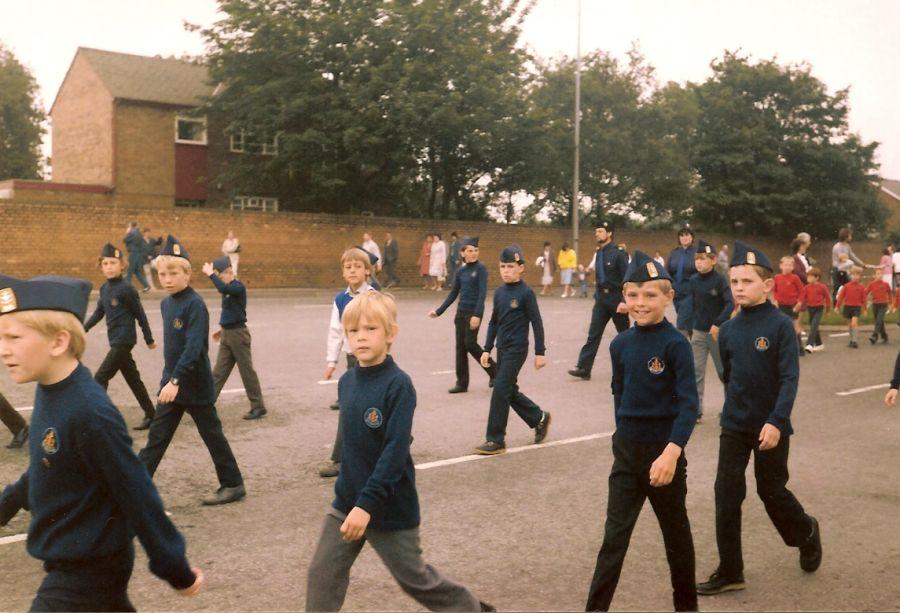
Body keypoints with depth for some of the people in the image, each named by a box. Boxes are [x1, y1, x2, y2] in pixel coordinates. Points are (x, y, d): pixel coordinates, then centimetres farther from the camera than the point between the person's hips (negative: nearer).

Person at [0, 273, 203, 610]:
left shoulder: (90, 414, -29)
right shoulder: (50, 391, -3)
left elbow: (137, 496, -23)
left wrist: (176, 571, -16)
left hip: (86, 573, -8)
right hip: (67, 561, 8)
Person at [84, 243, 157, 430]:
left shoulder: (127, 289, -13)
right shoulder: (104, 288, 8)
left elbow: (140, 315, -8)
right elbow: (99, 312, 17)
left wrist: (149, 339, -2)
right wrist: (83, 329, 6)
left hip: (124, 341, -8)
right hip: (116, 341, 8)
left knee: (100, 378, -9)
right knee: (133, 379, 14)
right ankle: (151, 415, 24)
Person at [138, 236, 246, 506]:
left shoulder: (195, 304, -17)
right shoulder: (166, 303, 7)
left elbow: (194, 347, -25)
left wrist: (176, 381, -31)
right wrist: (169, 379, 14)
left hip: (195, 385, -7)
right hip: (171, 383, 7)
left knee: (212, 434, 5)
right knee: (157, 437, 9)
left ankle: (233, 485, 19)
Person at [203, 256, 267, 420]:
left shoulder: (239, 287, -14)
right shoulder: (228, 289, 11)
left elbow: (223, 289, -35)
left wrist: (210, 274, -26)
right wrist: (222, 329, 22)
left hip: (238, 333, -8)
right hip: (226, 334, 8)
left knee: (247, 371, -1)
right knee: (218, 371, 8)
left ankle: (258, 407, 7)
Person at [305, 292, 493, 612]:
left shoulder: (398, 385, -19)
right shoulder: (346, 381, 2)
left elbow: (395, 452, -24)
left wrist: (367, 504, -28)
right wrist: (350, 496, 14)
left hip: (391, 508, -6)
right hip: (347, 502, 6)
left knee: (414, 578, 11)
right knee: (322, 573, 2)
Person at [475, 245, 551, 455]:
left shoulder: (526, 293, -10)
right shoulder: (499, 292, 8)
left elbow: (537, 323, -8)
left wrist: (539, 352, -9)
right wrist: (487, 349, 12)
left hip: (517, 349, -7)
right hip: (502, 348, 7)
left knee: (500, 390, -10)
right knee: (510, 391, 13)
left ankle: (496, 440, -2)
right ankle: (539, 418, 34)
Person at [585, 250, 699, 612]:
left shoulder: (675, 344, -14)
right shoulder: (620, 345, 1)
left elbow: (689, 404, -20)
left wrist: (671, 452, -30)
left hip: (664, 451, -3)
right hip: (626, 450, 4)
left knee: (675, 531, 14)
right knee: (614, 535, 3)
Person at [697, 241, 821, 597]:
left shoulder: (780, 325, -13)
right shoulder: (728, 330, 1)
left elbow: (790, 378, -17)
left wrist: (776, 421, -25)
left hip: (771, 428, -4)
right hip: (734, 427, 4)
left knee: (771, 491, 10)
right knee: (726, 495, 0)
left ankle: (806, 532, 42)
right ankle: (730, 571, 10)